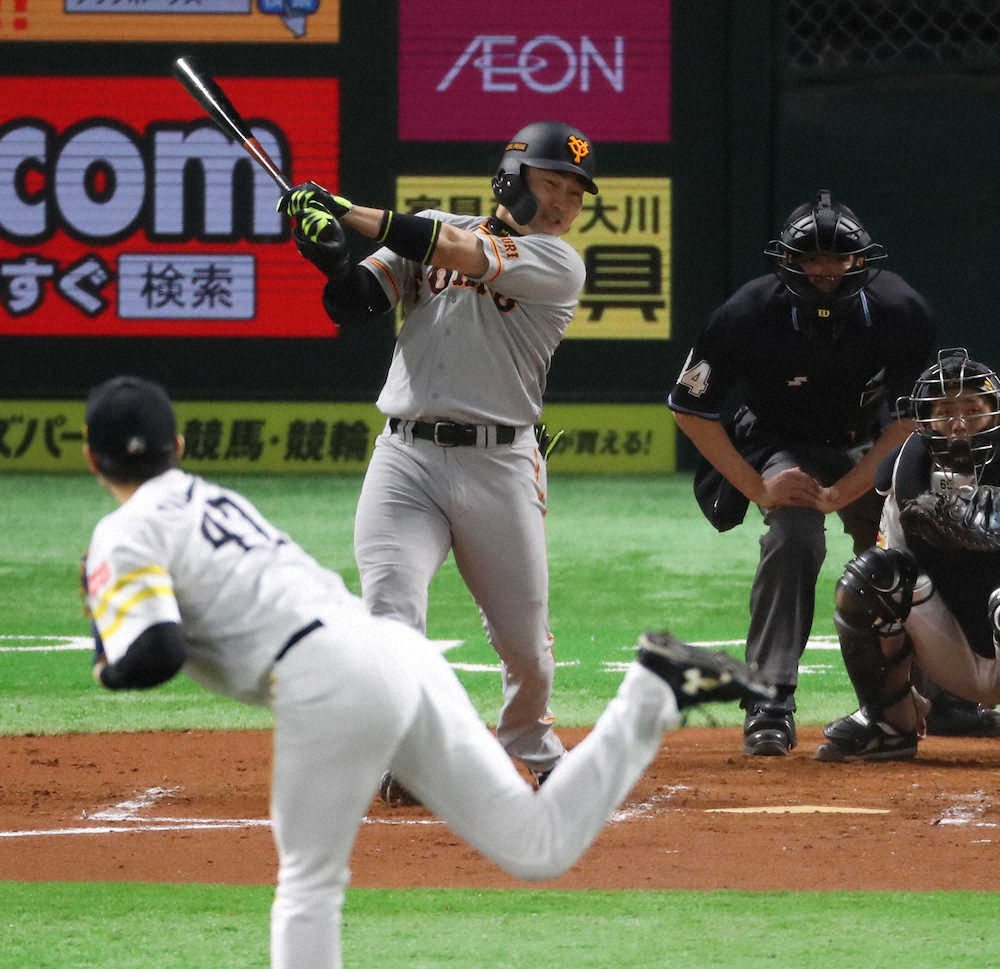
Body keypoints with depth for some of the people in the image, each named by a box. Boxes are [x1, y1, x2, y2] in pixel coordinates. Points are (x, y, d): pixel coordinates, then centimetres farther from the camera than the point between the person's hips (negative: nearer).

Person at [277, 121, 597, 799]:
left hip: (499, 463, -1)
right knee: (391, 612, -18)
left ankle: (536, 749, 34)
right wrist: (332, 258, -22)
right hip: (406, 456, 1)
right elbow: (359, 305, 0)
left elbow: (453, 251, -14)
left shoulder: (559, 266, -2)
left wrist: (347, 211, -13)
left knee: (525, 637, 7)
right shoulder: (426, 233, 10)